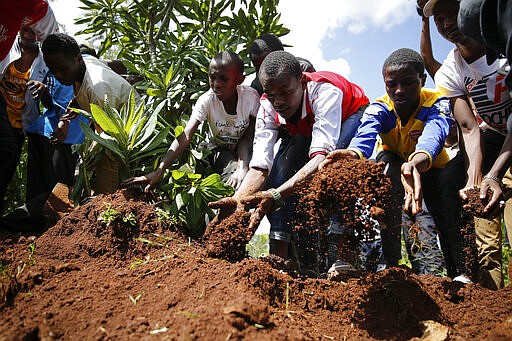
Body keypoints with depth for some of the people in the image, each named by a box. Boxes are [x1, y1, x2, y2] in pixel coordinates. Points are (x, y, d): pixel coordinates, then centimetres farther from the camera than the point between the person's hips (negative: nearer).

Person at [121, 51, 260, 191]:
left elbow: (246, 138, -17)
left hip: (244, 149, 1)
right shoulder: (206, 100, -23)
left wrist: (243, 167, -36)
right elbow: (185, 137, -33)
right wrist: (158, 171, -44)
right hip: (221, 150, -1)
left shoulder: (251, 97, -22)